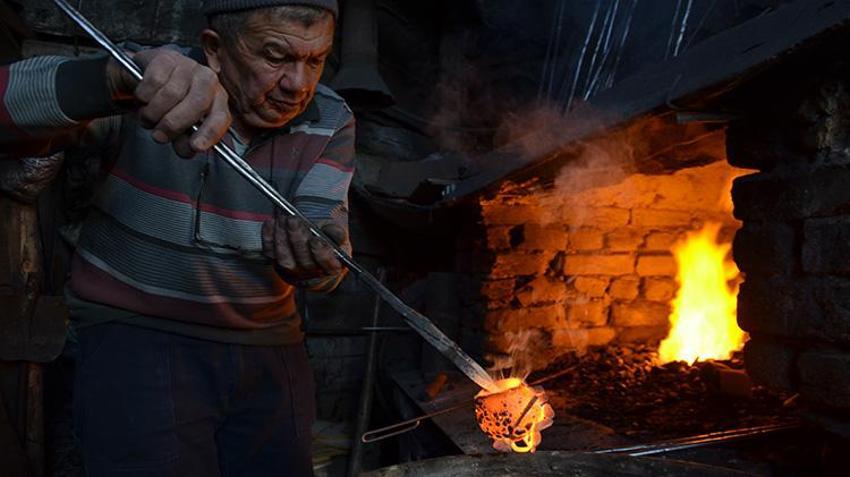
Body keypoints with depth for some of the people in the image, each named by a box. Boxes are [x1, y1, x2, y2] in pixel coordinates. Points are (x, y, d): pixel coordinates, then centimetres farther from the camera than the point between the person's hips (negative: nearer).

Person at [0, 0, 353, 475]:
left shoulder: (331, 121, -4)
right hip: (138, 340, -3)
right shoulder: (146, 90, -14)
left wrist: (314, 259, -37)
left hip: (269, 347, 4)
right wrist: (118, 79, -45)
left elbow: (327, 234, -13)